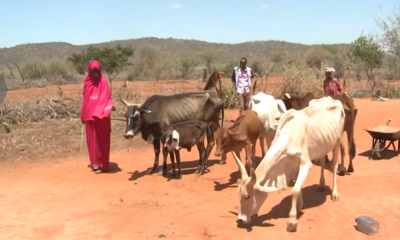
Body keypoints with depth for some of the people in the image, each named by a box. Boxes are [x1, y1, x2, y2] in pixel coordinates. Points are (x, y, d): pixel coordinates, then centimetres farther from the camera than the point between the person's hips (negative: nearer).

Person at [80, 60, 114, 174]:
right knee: (92, 139, 12)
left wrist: (110, 106, -33)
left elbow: (106, 98, -13)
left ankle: (102, 164, 5)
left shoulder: (103, 82, -7)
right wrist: (83, 115, 15)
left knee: (101, 140, -1)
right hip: (89, 115, 6)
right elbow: (85, 99, 14)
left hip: (101, 115, -5)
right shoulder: (87, 82, 8)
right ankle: (95, 162, 24)